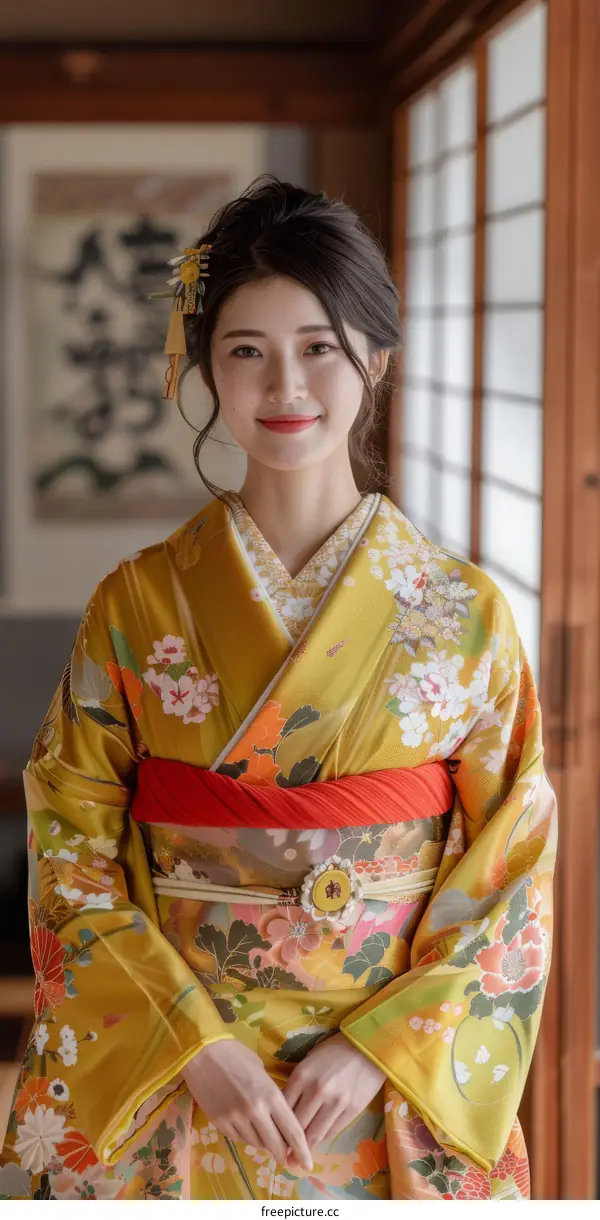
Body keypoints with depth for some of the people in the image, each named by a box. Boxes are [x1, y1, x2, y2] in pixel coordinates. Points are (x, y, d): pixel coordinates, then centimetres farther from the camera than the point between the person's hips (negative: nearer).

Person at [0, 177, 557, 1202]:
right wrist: (197, 1046, -12)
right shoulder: (137, 605, -4)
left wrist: (379, 1050, -12)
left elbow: (511, 876, -3)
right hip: (176, 1086, 0)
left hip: (398, 1095, 0)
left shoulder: (465, 614, -4)